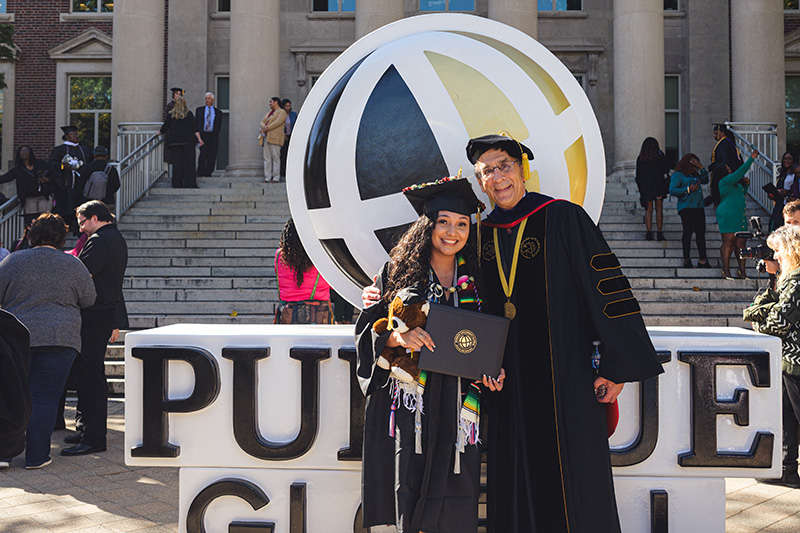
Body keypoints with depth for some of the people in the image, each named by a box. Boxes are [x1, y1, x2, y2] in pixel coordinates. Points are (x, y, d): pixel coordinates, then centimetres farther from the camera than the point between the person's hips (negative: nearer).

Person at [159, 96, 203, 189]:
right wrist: (199, 139, -3)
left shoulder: (171, 115, 4)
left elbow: (165, 126, 9)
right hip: (188, 140, -1)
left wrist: (160, 132, 28)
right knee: (189, 162, -1)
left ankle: (177, 184, 2)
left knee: (177, 163, 3)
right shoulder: (189, 114, 3)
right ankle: (190, 183, -8)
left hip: (174, 141, 1)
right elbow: (194, 127, -3)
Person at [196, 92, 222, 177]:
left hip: (213, 137, 1)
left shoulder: (218, 112, 14)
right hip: (202, 135, -1)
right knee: (203, 153, -16)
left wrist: (214, 134, 7)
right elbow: (196, 122, 15)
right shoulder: (199, 110, 14)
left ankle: (208, 174, 4)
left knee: (211, 157, -2)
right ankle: (200, 173, -8)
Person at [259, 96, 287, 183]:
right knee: (267, 157, 1)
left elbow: (277, 123, -15)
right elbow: (262, 122, 15)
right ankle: (267, 178, 1)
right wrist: (264, 127, -9)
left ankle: (276, 178, -7)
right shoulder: (269, 112, 24)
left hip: (275, 138, -8)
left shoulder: (282, 112, -1)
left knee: (275, 157, -9)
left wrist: (265, 129, -15)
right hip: (267, 137, 8)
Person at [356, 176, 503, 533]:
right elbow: (368, 327, 2)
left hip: (458, 406, 2)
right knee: (412, 491, -4)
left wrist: (492, 372, -1)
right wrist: (398, 336, -17)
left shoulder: (475, 281, 11)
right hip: (412, 403, -2)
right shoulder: (398, 272, 4)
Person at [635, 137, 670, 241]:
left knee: (649, 209, 5)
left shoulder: (640, 158, 2)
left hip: (645, 186, 1)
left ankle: (649, 232, -5)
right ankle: (659, 232, -2)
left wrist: (640, 189, 10)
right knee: (659, 209, 3)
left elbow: (638, 175, 3)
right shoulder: (660, 155, -3)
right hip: (659, 185, -1)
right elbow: (666, 170, -5)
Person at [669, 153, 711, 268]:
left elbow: (705, 180, 20)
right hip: (686, 208, -7)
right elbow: (672, 191, -9)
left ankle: (703, 260, 3)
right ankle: (687, 259, -2)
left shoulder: (695, 174, 22)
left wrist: (701, 167, 11)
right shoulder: (678, 175, -1)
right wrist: (688, 189, -14)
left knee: (701, 233, 2)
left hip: (698, 207, 7)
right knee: (688, 231, -9)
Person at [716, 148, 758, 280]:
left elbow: (741, 194, 35)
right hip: (728, 216, -9)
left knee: (741, 243, 6)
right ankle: (726, 270, -2)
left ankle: (742, 270, 9)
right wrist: (751, 158, -15)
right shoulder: (725, 181, -9)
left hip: (740, 217, 9)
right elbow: (740, 172, -18)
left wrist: (746, 185, 18)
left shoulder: (735, 183, 19)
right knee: (729, 242, -7)